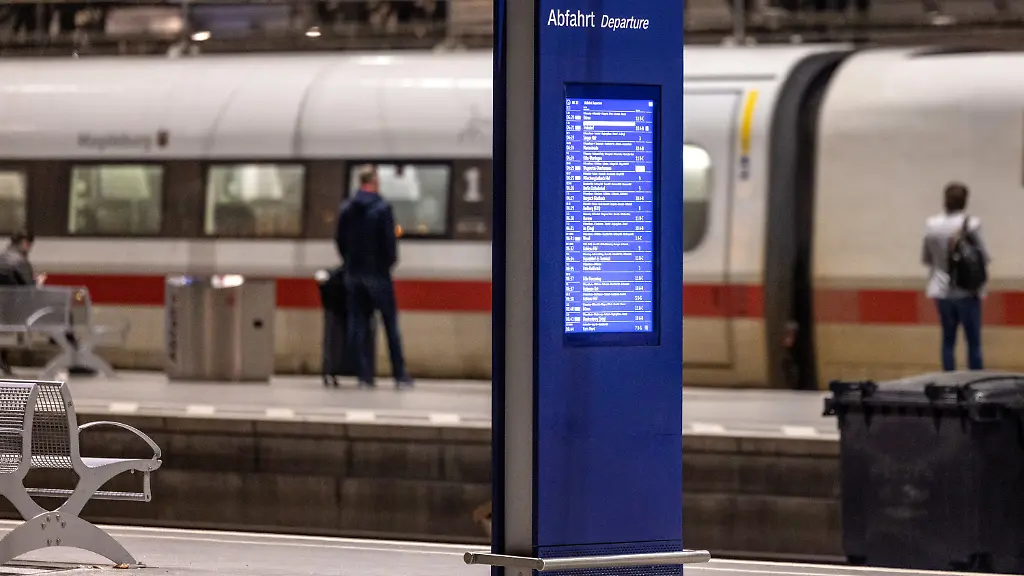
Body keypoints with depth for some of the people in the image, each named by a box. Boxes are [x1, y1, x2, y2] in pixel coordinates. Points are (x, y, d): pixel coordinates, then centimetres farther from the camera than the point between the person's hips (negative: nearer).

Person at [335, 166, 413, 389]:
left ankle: (364, 376, 1)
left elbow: (339, 239, 6)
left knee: (357, 326, 5)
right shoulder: (382, 208, -11)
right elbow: (389, 240, -13)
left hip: (353, 273, 4)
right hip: (378, 274, -4)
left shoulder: (346, 209, 4)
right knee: (391, 325, 3)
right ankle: (400, 375, 4)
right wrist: (390, 261, 4)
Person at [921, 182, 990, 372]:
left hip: (942, 291, 4)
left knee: (948, 340, 11)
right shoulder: (971, 225, -14)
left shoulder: (932, 225, -3)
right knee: (973, 341, 3)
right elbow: (984, 258, -7)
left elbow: (925, 259, 7)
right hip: (967, 291, -4)